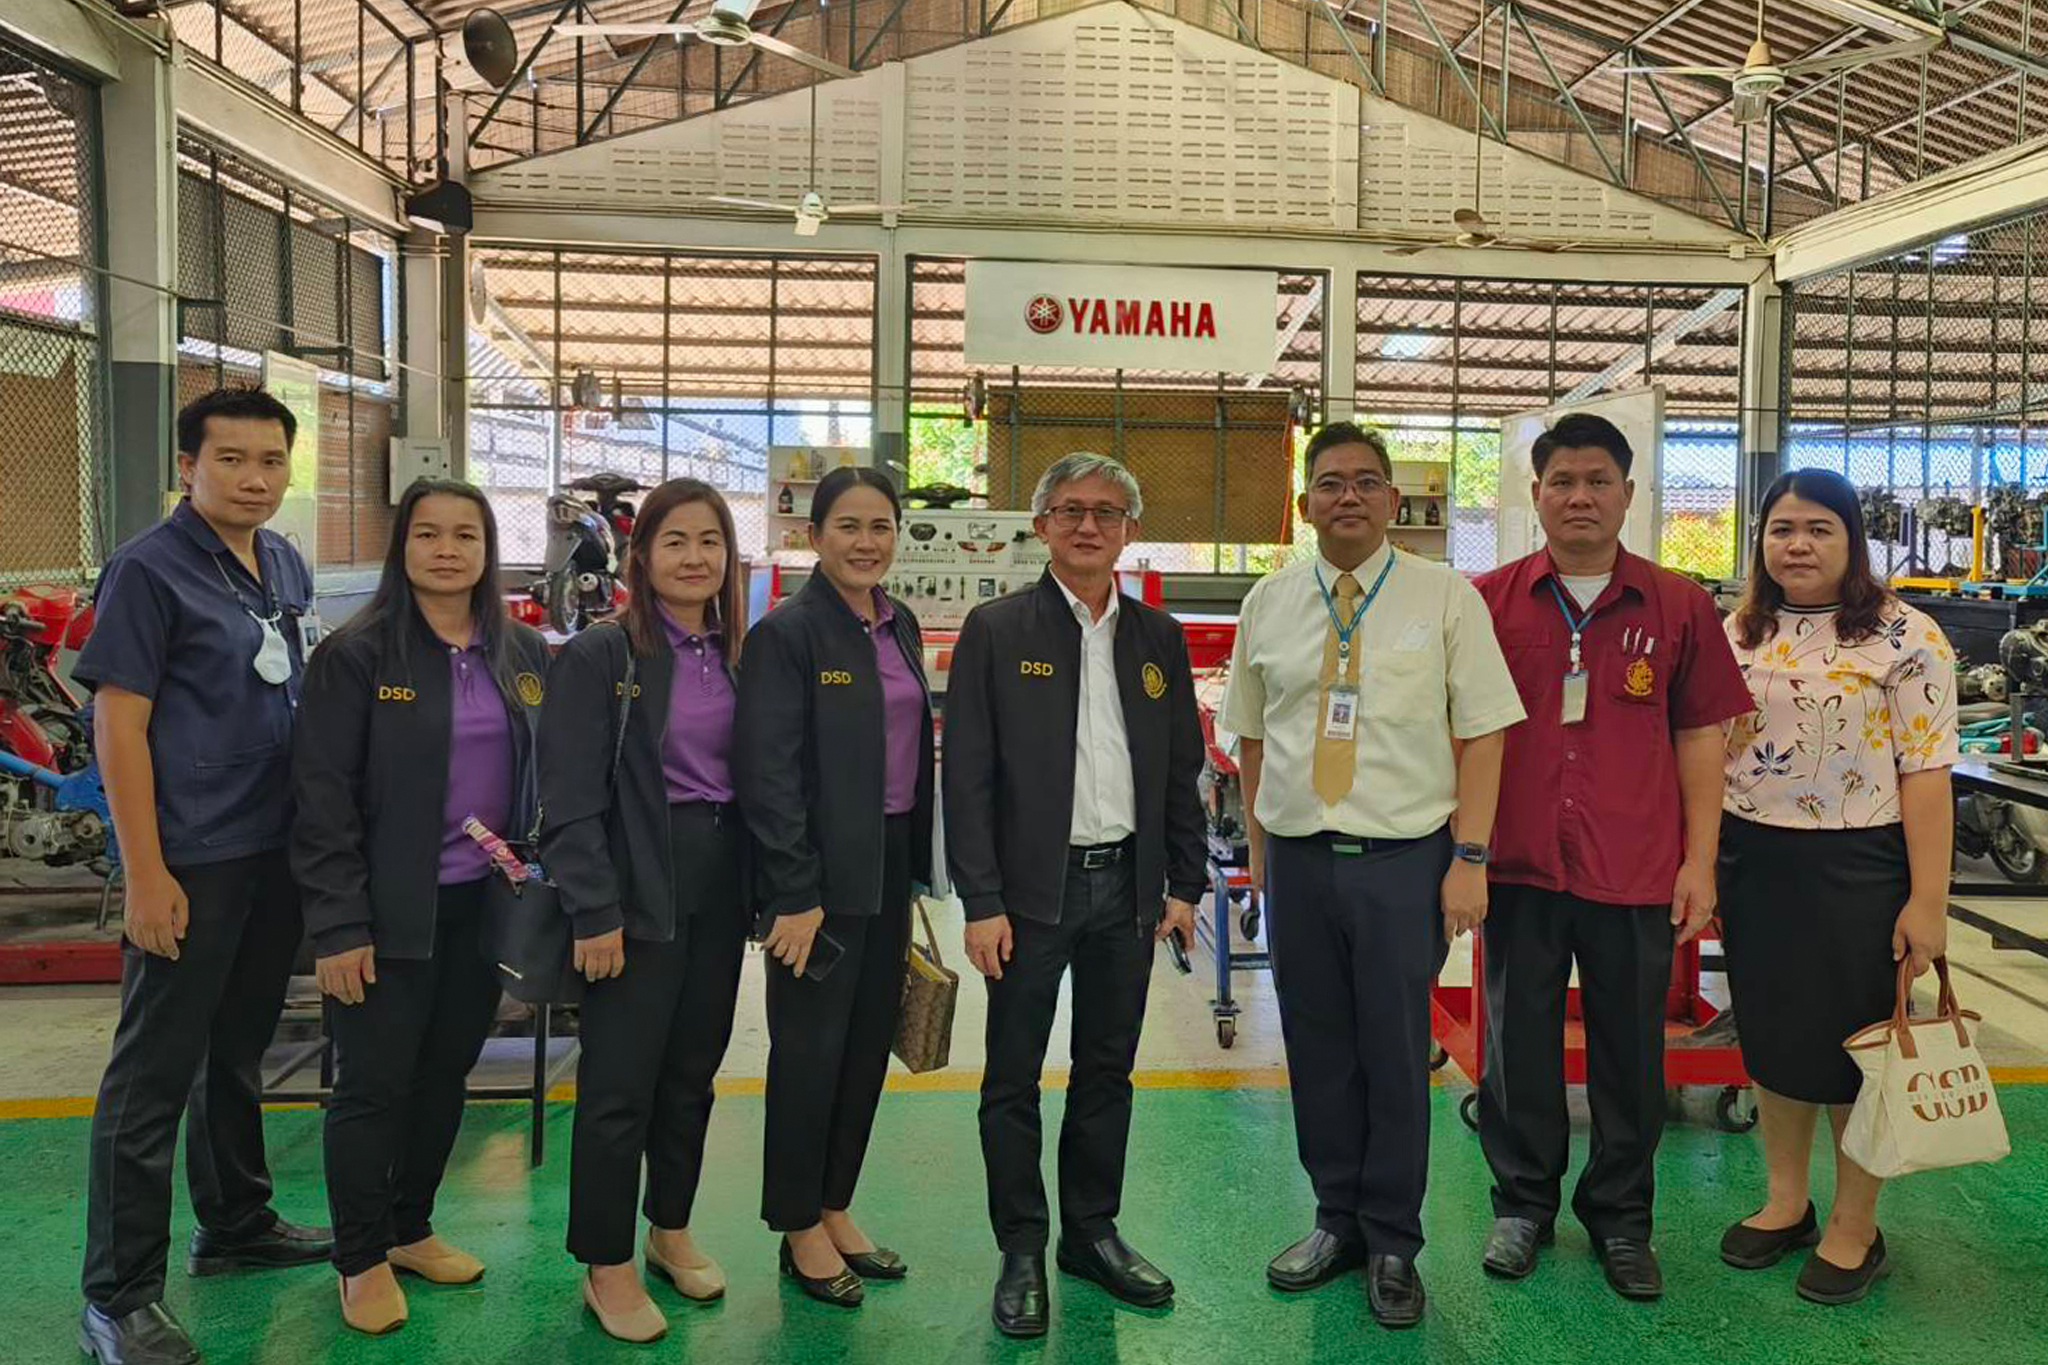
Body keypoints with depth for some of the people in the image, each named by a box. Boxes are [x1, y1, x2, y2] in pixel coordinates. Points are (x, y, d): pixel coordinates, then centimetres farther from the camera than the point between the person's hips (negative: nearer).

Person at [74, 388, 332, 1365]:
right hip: (192, 862, -7)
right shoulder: (148, 570, -11)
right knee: (153, 1073, 2)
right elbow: (118, 723, -14)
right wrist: (146, 875, -17)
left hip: (277, 851, 7)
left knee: (240, 1048, 19)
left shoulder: (286, 567, 9)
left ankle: (235, 1225, 35)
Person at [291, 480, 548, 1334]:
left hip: (485, 904, 5)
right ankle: (360, 1261, 23)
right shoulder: (356, 653, -9)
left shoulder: (525, 654, 5)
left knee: (445, 1076, 15)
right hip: (390, 913, -4)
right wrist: (338, 925, -15)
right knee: (374, 1086, 5)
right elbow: (322, 796, -11)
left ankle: (410, 1229, 34)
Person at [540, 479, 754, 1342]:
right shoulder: (600, 654, -9)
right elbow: (571, 799, -12)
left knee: (691, 1071, 15)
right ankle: (606, 1266, 18)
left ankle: (671, 1229, 34)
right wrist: (595, 913, -16)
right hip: (639, 891, -5)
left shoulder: (738, 656, 7)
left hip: (719, 886, 6)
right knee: (619, 1085, 1)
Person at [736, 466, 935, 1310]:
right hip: (823, 874, -7)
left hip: (890, 863, 7)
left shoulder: (900, 625, 10)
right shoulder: (787, 632, -12)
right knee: (812, 1049, 4)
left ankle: (835, 1209, 30)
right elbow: (769, 774, -16)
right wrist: (794, 896, -18)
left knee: (869, 1043, 14)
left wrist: (920, 866, 11)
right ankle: (800, 1231, 21)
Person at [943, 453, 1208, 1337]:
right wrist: (981, 903, -11)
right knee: (1014, 1079, 6)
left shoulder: (1157, 637, 8)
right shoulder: (996, 631, -4)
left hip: (1127, 886, 4)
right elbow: (967, 776, -7)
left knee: (1107, 1072, 15)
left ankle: (1093, 1233, 30)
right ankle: (1021, 1251, 20)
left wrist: (1185, 885, 7)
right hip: (1032, 890, -3)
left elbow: (1182, 770, 12)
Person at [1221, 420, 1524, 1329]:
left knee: (1395, 1056, 5)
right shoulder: (1269, 603, 7)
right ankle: (1337, 1221, 30)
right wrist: (1260, 847, 8)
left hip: (1404, 860, -2)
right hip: (1298, 860, 3)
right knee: (1316, 1051, 12)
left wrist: (1470, 858, -7)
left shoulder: (1445, 597, -1)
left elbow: (1482, 733, -2)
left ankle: (1392, 1246, 23)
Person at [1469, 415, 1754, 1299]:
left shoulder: (1678, 605, 3)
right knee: (1519, 1044, 11)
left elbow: (1699, 735, 5)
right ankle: (1523, 1202, 29)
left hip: (1636, 871, 0)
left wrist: (1699, 860, 1)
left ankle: (1620, 1217, 29)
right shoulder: (1488, 602, 2)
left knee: (1630, 1052, 10)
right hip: (1519, 865, 0)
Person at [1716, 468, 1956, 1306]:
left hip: (1854, 869, -4)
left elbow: (1925, 774, -11)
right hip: (1753, 863, 5)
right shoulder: (1738, 633, 6)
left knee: (1853, 1047, 8)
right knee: (1771, 1038, 15)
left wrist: (1928, 901, -14)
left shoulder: (1904, 637, -9)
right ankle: (1785, 1203, 32)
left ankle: (1855, 1230, 25)